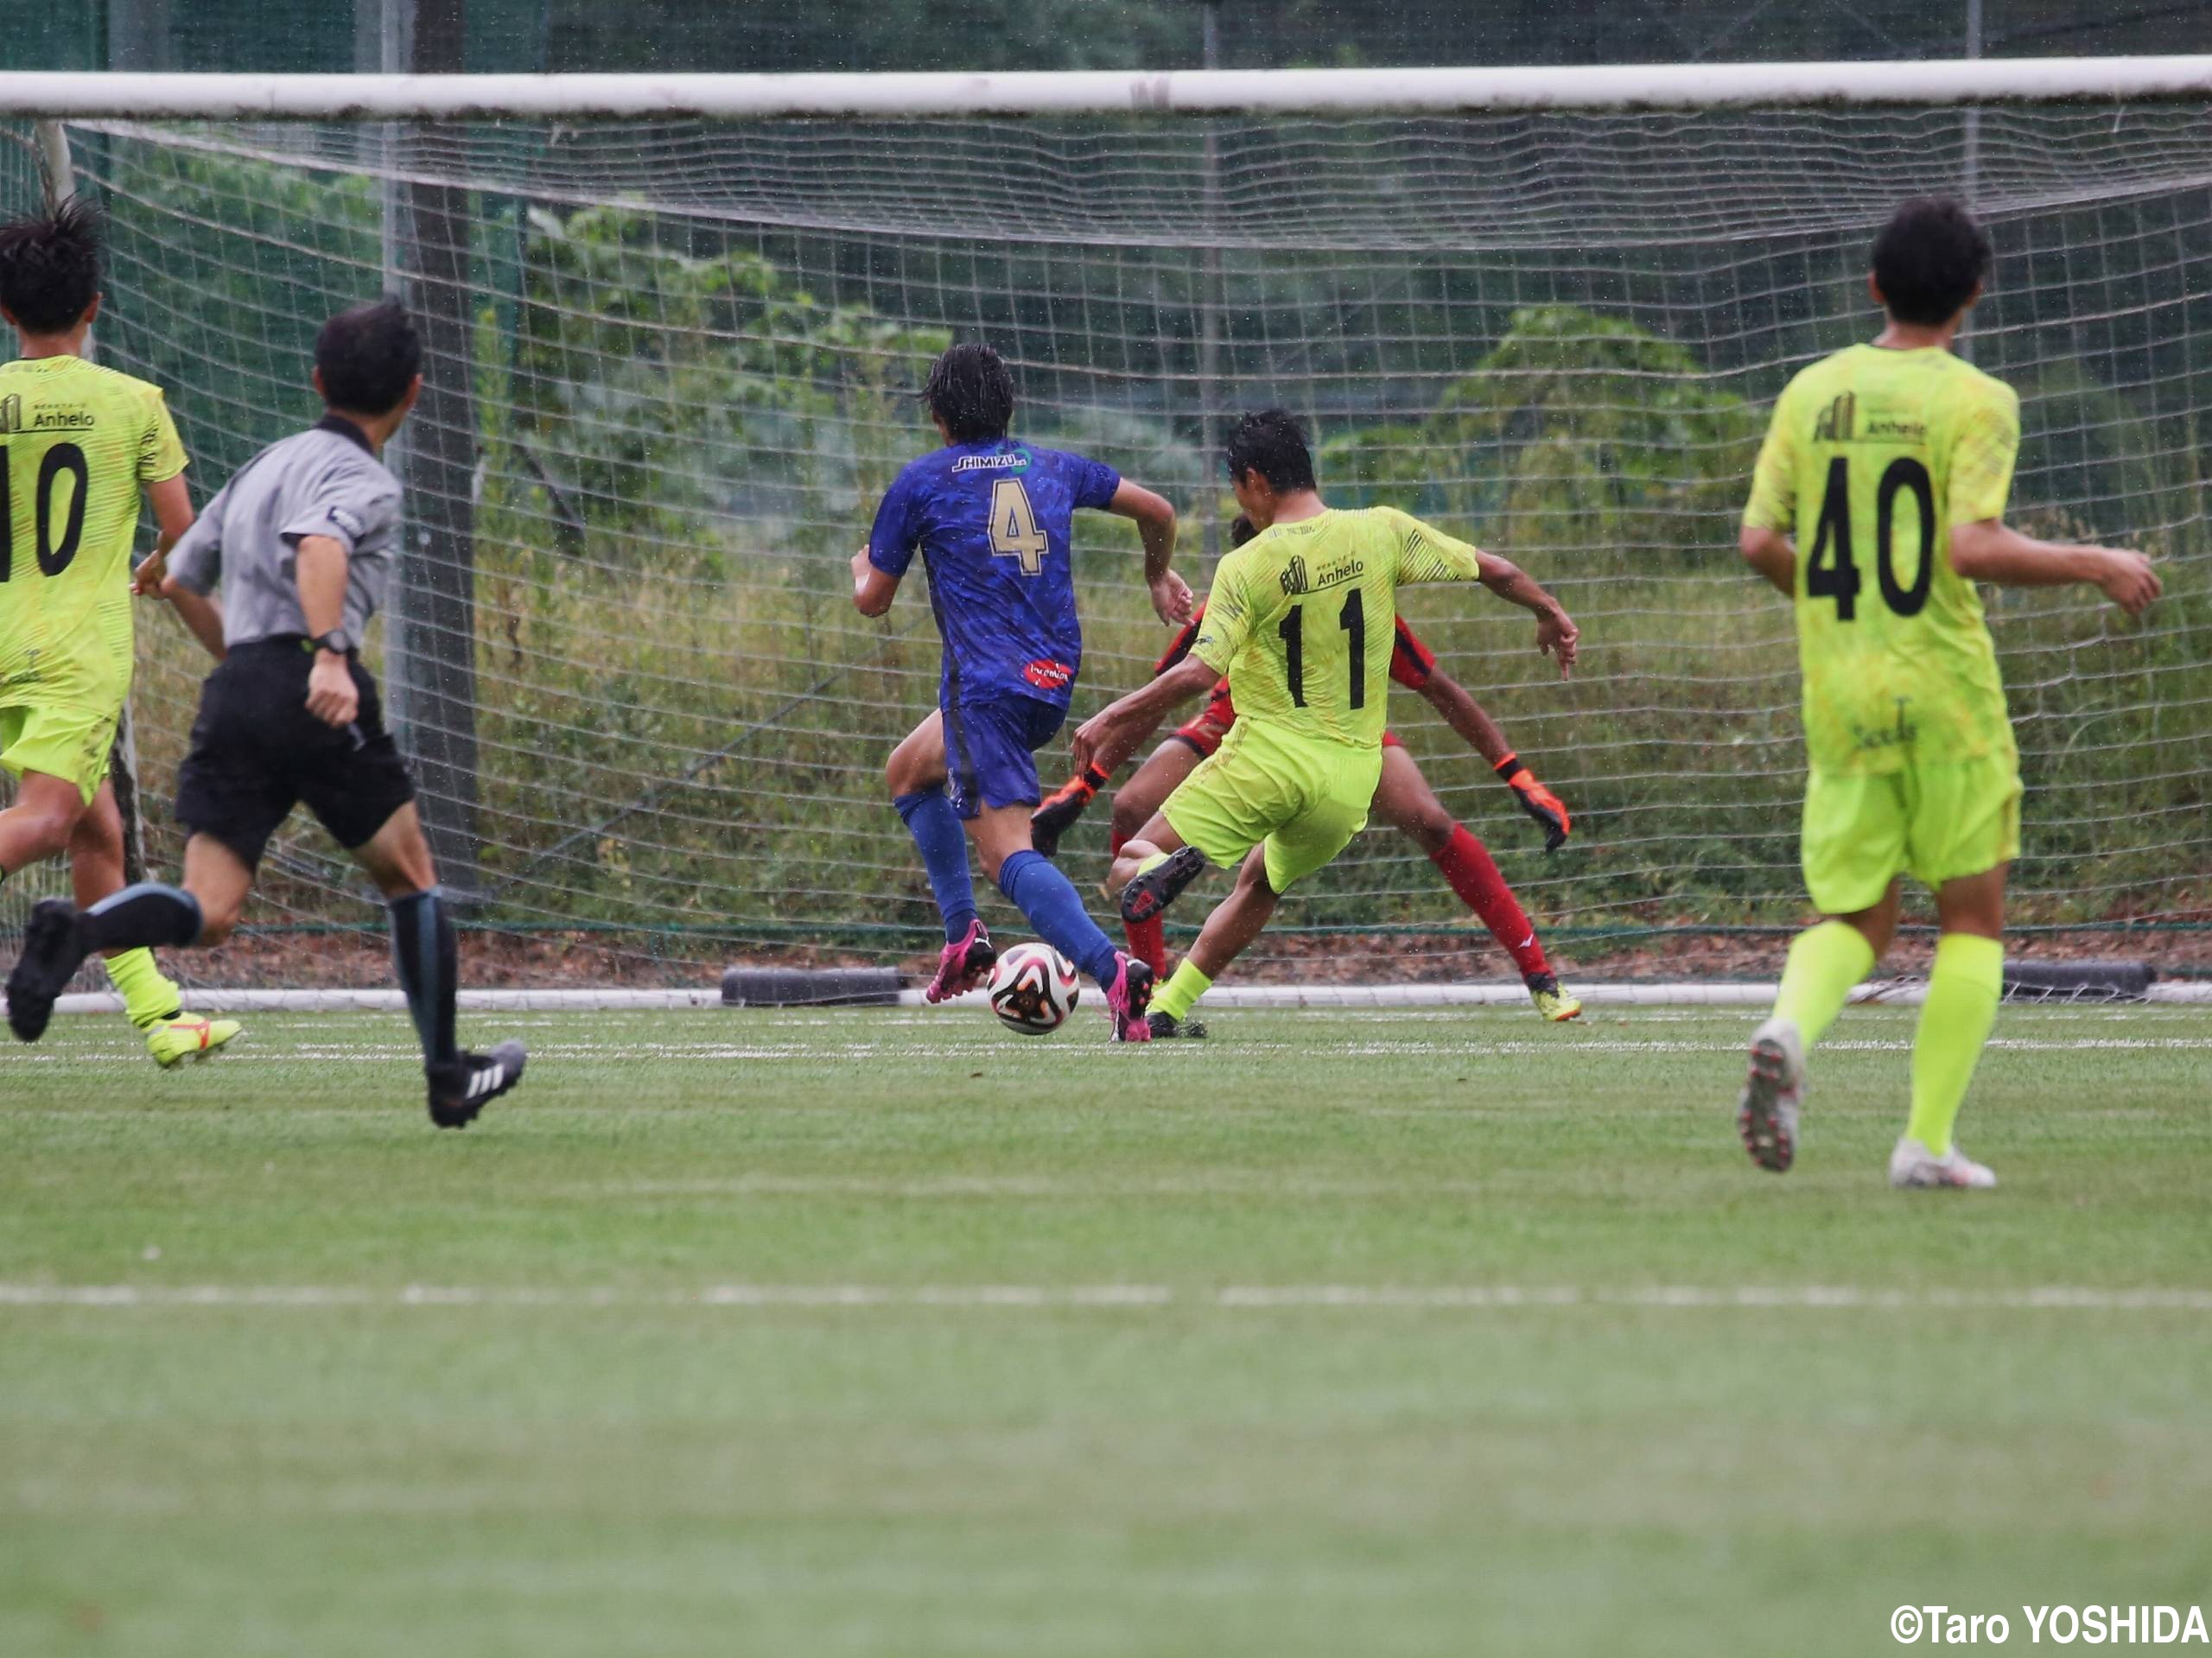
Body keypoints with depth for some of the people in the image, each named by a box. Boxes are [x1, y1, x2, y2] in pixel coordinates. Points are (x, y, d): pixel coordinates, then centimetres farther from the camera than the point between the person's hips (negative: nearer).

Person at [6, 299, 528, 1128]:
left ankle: (75, 932, -33)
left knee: (208, 912, -5)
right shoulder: (363, 481, -1)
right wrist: (327, 655, -37)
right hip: (310, 691, -6)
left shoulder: (264, 465, 23)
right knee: (410, 875, 13)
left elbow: (176, 577, 31)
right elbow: (320, 547, -23)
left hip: (232, 690, 6)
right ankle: (449, 1079, 18)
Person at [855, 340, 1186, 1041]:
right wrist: (1160, 577, 40)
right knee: (907, 771, 28)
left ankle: (1112, 970, -35)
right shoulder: (1053, 469, 12)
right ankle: (962, 935, 19)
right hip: (1054, 678, 7)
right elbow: (1158, 511, 19)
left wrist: (861, 568, 31)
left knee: (1008, 854, -13)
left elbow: (872, 600, 6)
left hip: (984, 686, -7)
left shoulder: (921, 482, -1)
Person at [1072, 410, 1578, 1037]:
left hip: (1267, 756, -4)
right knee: (1259, 885, 28)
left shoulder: (1246, 567, -9)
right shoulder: (1381, 532, 1)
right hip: (1353, 772, 4)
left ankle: (1163, 871, -33)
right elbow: (1493, 571, 8)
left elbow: (1198, 673, -17)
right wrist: (1550, 613, 27)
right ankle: (1168, 1007, 16)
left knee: (1131, 861, 3)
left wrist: (1110, 720, -8)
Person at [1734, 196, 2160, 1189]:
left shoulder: (1812, 392, 5)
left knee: (1853, 918, 11)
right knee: (1971, 915, 9)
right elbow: (1972, 549, -19)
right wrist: (2096, 567, -7)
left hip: (1838, 695, 4)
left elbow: (1759, 540, 3)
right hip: (1943, 688, -4)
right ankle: (1928, 1142, 2)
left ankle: (1789, 1030, -22)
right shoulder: (1975, 401, -8)